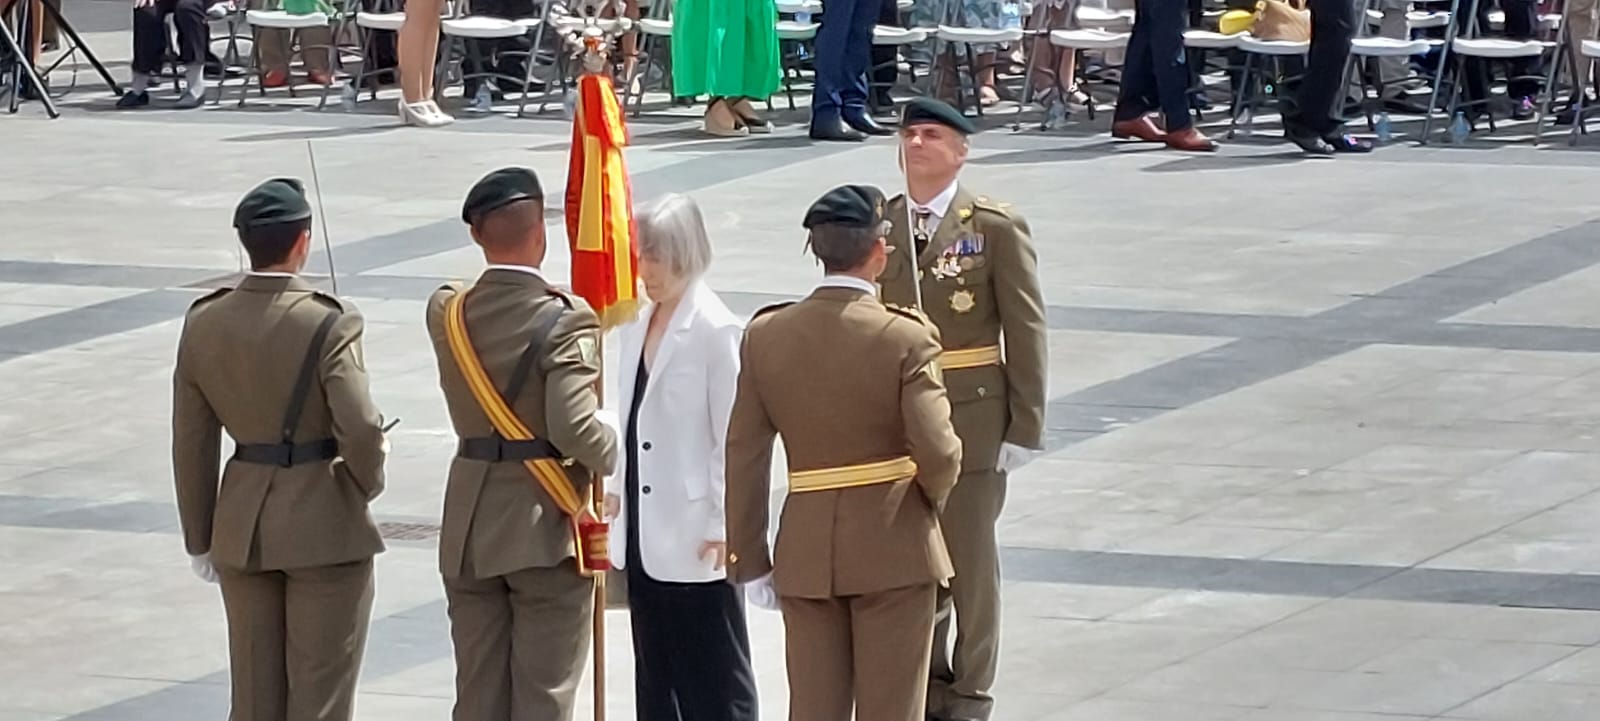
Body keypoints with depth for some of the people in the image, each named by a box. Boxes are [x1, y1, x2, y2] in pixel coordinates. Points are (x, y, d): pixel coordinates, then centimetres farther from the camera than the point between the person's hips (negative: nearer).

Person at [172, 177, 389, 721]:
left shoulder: (203, 324, -1)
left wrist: (200, 539, 13)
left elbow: (192, 445, 4)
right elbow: (360, 430, -20)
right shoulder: (328, 325, -17)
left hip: (242, 528, 5)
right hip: (324, 525, -5)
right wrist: (368, 482, 2)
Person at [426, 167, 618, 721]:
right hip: (546, 530, -5)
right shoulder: (565, 321, -17)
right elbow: (575, 427, -24)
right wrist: (614, 453, -6)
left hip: (469, 531, 5)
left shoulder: (447, 312, -1)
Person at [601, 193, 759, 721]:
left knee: (713, 677, 0)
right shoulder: (636, 324, 9)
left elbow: (732, 438, -14)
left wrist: (722, 528, -15)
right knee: (654, 670, 13)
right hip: (644, 525, 8)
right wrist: (617, 488, 12)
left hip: (695, 535, -8)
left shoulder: (716, 331, -14)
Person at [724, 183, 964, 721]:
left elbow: (744, 456, 1)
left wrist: (749, 559, 7)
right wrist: (932, 497, 5)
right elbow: (937, 451, -18)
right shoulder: (905, 338, -13)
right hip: (893, 549, -3)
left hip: (805, 551, 3)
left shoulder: (766, 335, -1)